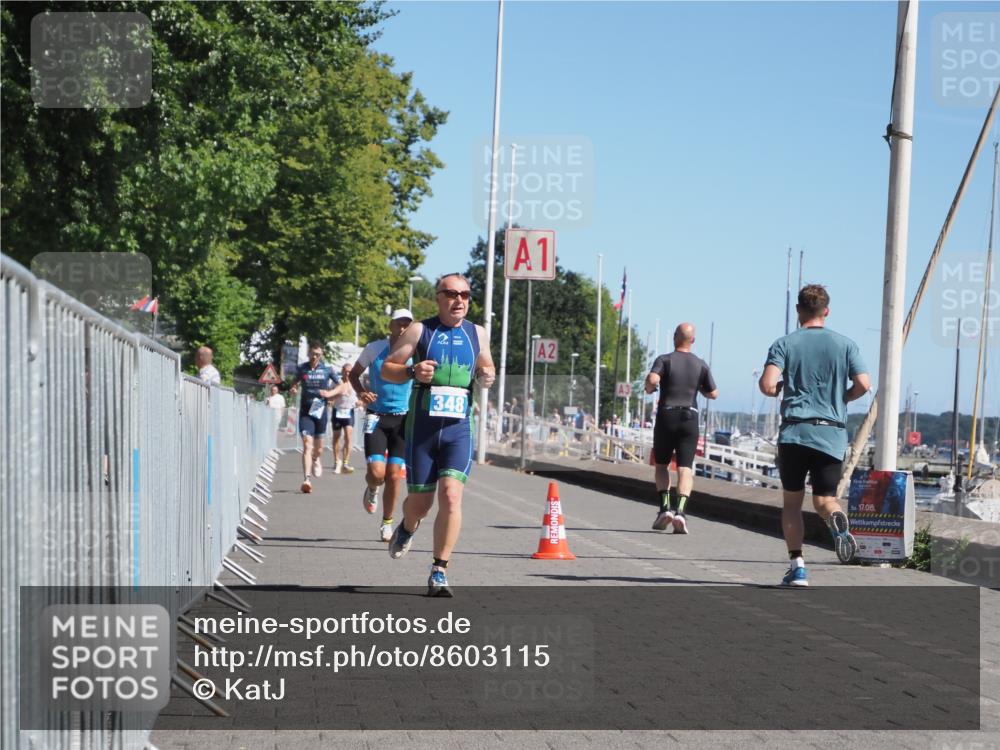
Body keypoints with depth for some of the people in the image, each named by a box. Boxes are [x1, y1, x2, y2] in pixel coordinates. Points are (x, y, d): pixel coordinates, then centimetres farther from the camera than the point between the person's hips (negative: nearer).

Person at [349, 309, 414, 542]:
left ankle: (387, 523, 19)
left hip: (403, 419, 1)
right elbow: (354, 374, 11)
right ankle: (372, 490, 24)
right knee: (376, 472, -14)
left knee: (394, 475, -1)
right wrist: (361, 392, -10)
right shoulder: (374, 348, -3)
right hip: (376, 417, -1)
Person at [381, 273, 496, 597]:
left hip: (459, 428, 1)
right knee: (420, 501, 6)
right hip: (422, 427, -1)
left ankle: (439, 571, -9)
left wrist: (487, 376, 0)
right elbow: (387, 368, 2)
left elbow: (487, 367, 24)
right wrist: (412, 372, -19)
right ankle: (408, 528, 44)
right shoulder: (419, 330, 1)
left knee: (451, 494, -17)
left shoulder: (477, 333, 9)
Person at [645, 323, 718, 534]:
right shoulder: (700, 364, 6)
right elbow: (713, 394, 9)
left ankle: (665, 507, 0)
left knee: (661, 464, 15)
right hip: (690, 418, 1)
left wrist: (649, 388, 0)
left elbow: (652, 380, -21)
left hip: (666, 416, -1)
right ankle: (681, 511, -19)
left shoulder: (664, 360, -3)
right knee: (685, 468, -1)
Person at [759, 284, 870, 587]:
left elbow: (767, 385, -11)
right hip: (832, 434, 1)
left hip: (794, 432, -1)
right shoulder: (845, 345, 5)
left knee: (791, 501, 11)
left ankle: (797, 567, 5)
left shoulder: (784, 344, 2)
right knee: (824, 499, 7)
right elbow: (863, 385, -3)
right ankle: (837, 518, -30)